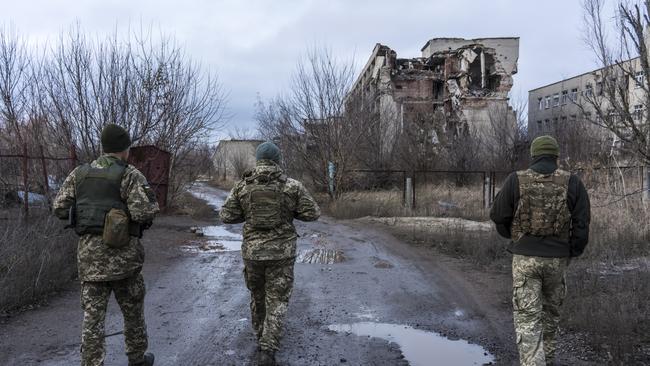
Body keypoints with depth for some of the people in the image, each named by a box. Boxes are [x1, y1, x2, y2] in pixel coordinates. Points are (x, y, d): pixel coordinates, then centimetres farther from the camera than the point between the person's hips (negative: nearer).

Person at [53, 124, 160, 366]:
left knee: (93, 315, 8)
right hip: (122, 254, -3)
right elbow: (144, 212, -20)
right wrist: (151, 201, 1)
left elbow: (59, 209, 7)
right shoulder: (130, 175, -10)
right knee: (133, 312, 15)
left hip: (89, 254, 3)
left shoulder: (79, 173, 5)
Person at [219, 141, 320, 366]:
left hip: (252, 251, 2)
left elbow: (226, 216, 0)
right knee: (277, 301, 5)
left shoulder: (242, 186, -3)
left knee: (257, 295, 23)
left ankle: (262, 338, 39)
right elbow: (313, 213, -4)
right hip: (281, 252, -2)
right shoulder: (292, 186, -7)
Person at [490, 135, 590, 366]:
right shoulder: (572, 183, -2)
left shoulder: (516, 181, -6)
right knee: (551, 310, 23)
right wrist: (572, 252, 11)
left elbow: (498, 216, -1)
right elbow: (582, 224, -4)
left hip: (525, 258, -2)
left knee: (527, 318, 0)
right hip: (557, 259, 3)